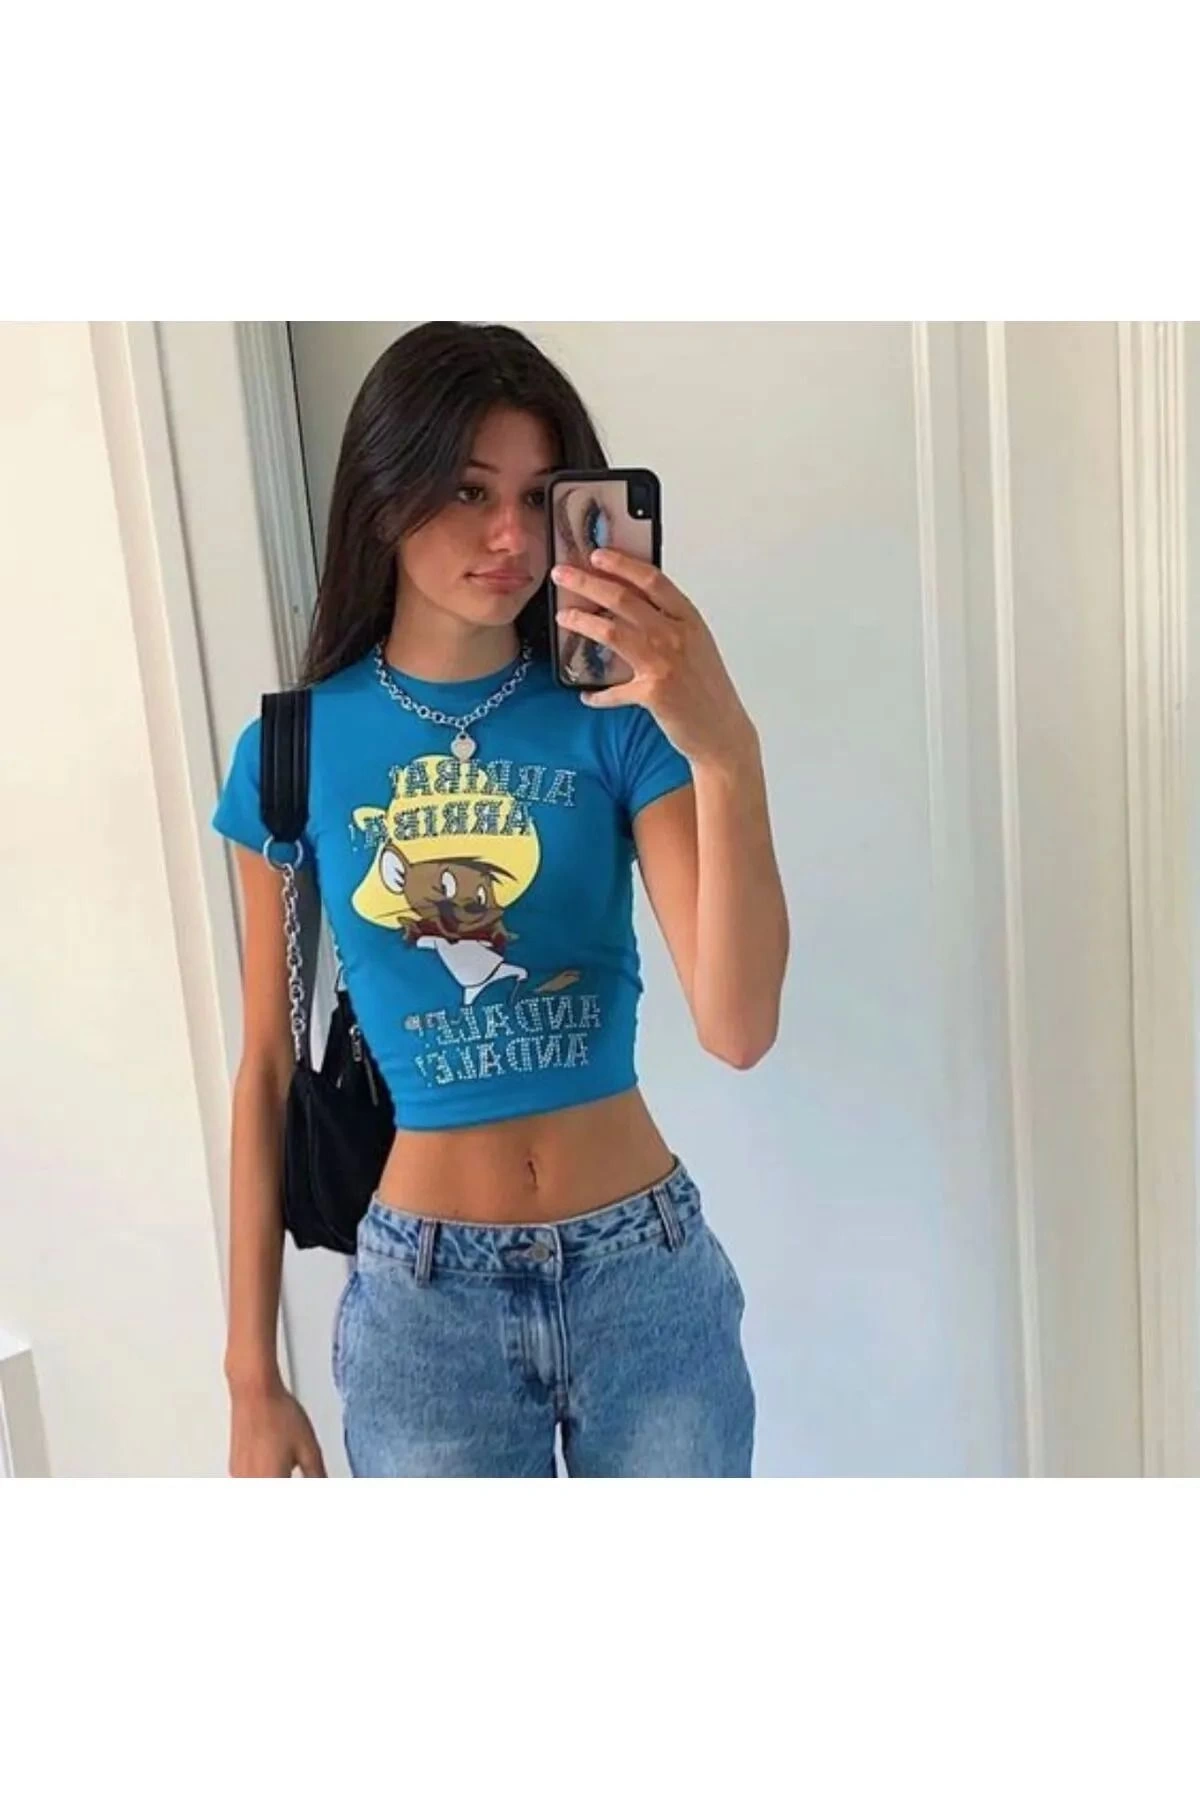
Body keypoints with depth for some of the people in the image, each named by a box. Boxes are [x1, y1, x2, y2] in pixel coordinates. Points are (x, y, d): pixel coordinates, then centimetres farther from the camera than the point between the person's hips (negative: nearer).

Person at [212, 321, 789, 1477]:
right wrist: (252, 1371, 4)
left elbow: (739, 1027, -18)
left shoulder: (615, 716, -7)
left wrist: (726, 752, -32)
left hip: (645, 1272, 0)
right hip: (424, 1296, 1)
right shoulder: (296, 748, -4)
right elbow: (269, 1073, 1)